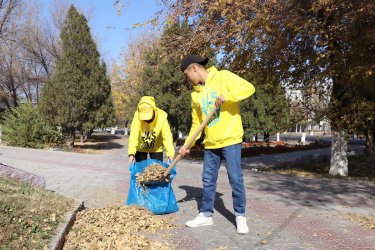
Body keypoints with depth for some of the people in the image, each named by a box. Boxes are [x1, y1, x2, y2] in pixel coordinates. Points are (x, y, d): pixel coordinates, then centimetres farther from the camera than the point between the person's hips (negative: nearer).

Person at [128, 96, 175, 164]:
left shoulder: (162, 117, -30)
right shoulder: (137, 116, -29)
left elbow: (167, 137, -33)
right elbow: (133, 136, -35)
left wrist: (170, 154, -46)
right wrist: (131, 153, -48)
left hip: (156, 149, 0)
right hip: (141, 148, 0)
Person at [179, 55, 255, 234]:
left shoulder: (223, 77, -5)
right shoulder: (196, 93, 11)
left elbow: (249, 88, -14)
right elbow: (196, 123, 14)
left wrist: (226, 96, -26)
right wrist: (187, 145, 9)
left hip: (230, 139, -6)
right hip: (210, 143, 6)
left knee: (235, 179, 0)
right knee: (208, 180, 11)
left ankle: (240, 216, 16)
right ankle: (205, 215, 24)